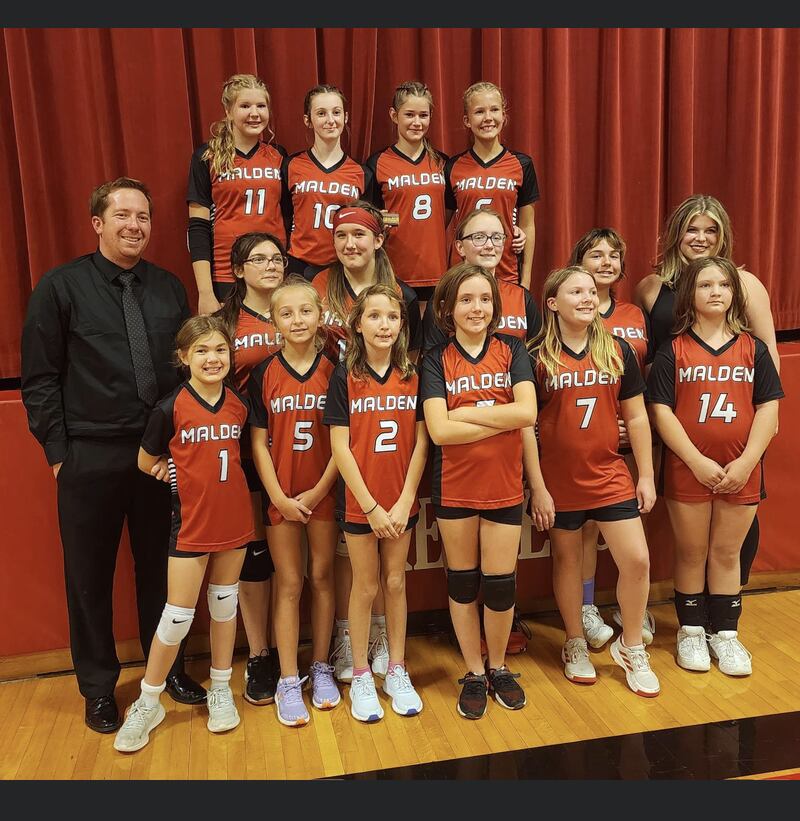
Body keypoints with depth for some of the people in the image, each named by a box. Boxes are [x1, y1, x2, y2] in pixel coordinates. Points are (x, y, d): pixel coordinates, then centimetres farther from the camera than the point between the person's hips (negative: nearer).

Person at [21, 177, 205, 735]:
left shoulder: (169, 287, 9)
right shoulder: (61, 286, -1)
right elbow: (40, 378, -1)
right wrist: (58, 451, -6)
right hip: (90, 458, -2)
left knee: (161, 568, 13)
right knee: (90, 575, 9)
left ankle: (170, 668, 32)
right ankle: (99, 686, 28)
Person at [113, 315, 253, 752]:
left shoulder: (239, 404, -1)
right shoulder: (170, 408, -12)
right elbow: (146, 463, -2)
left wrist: (215, 476, 0)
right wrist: (187, 477, -3)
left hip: (233, 519, 4)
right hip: (191, 522, -3)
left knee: (225, 605, 15)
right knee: (178, 615, 2)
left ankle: (220, 690, 32)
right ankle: (148, 702, 21)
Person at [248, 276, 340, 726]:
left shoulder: (334, 370, -3)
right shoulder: (263, 374, -2)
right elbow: (258, 442, -3)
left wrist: (319, 491, -10)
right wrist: (280, 498, -8)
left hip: (324, 493, 0)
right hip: (281, 496, 0)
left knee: (322, 578, 10)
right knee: (289, 585, 6)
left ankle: (321, 668, 25)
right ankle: (288, 682, 15)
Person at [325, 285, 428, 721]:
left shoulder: (412, 375, -1)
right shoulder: (344, 377, -7)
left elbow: (420, 442, -2)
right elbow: (340, 447, -10)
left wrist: (404, 502, -9)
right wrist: (371, 507, -13)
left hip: (401, 503, 2)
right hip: (359, 502, -2)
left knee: (395, 583, 12)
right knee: (365, 586, 9)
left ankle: (397, 672, 27)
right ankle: (361, 676, 24)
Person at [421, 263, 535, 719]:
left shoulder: (512, 349, 1)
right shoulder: (437, 360, -2)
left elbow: (528, 412, -15)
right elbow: (439, 430, -15)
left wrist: (464, 412, -14)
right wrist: (502, 420, -16)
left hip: (504, 486, 0)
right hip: (454, 488, 0)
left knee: (501, 583, 7)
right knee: (462, 581, 11)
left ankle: (498, 667, 31)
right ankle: (474, 673, 30)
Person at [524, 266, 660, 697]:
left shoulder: (618, 351, 2)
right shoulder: (536, 358, -7)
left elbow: (636, 418, 6)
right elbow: (526, 427, -7)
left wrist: (646, 476, 3)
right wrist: (537, 488, -9)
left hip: (610, 475, 2)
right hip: (559, 481, -2)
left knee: (637, 561, -1)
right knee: (567, 560, 12)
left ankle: (631, 647, 22)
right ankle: (575, 645, 33)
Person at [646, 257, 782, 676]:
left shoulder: (752, 348, 4)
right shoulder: (673, 350, -2)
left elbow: (768, 407, 1)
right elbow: (661, 410, -7)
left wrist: (746, 462, -9)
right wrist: (697, 461, -14)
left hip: (741, 472, 2)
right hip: (687, 470, -1)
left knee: (727, 553, 11)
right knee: (691, 554, 10)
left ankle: (725, 633, 25)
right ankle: (691, 631, 25)